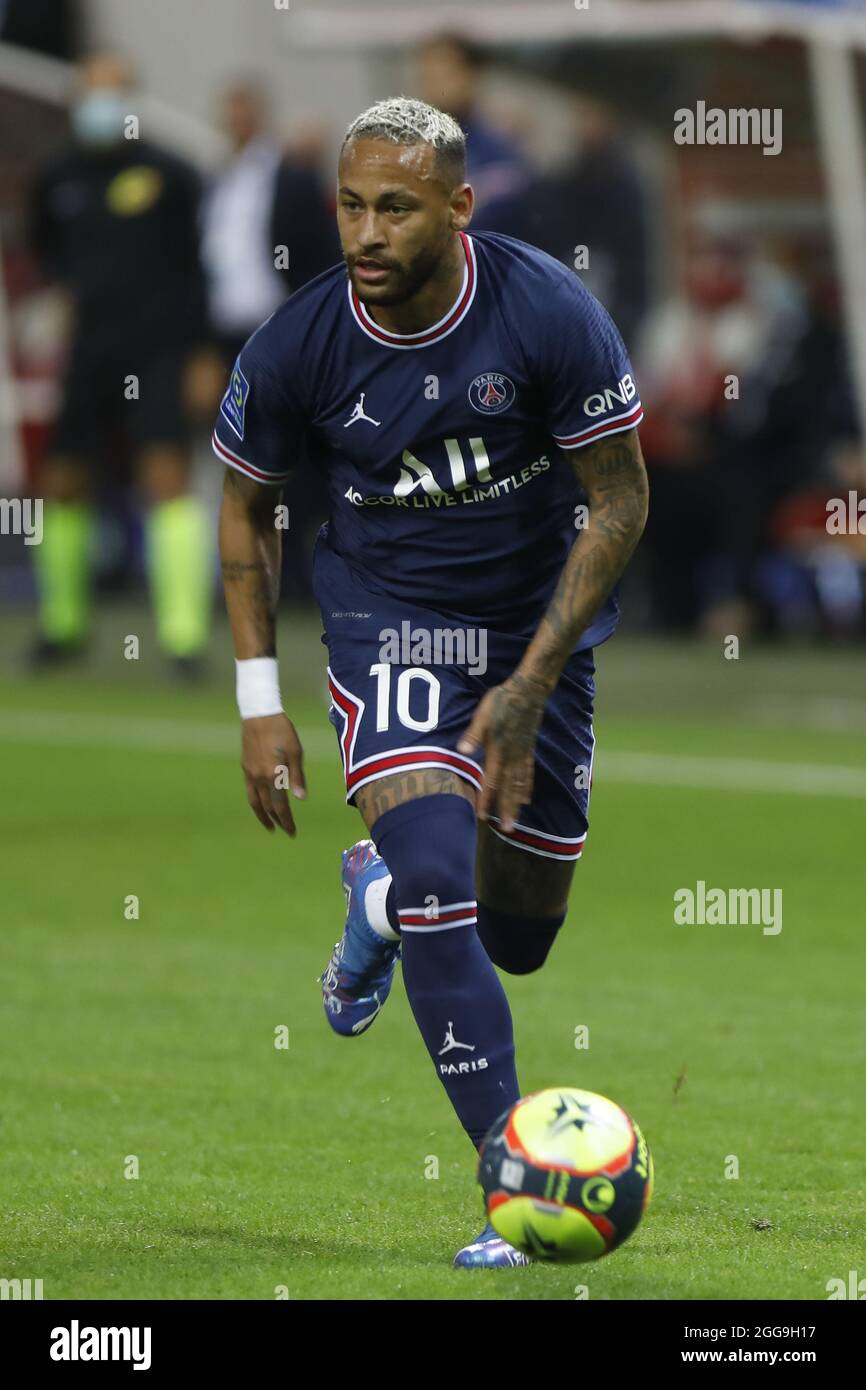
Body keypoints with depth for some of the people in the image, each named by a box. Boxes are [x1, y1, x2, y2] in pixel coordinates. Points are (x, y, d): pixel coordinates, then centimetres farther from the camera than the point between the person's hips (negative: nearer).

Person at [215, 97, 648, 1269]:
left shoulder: (548, 313, -22)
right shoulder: (297, 347, -17)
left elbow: (620, 505, -12)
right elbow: (246, 507, 1)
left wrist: (531, 686, -16)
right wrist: (260, 703, -4)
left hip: (542, 613, 1)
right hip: (388, 616, -1)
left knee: (518, 939, 10)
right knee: (439, 876, -24)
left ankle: (380, 894, 47)